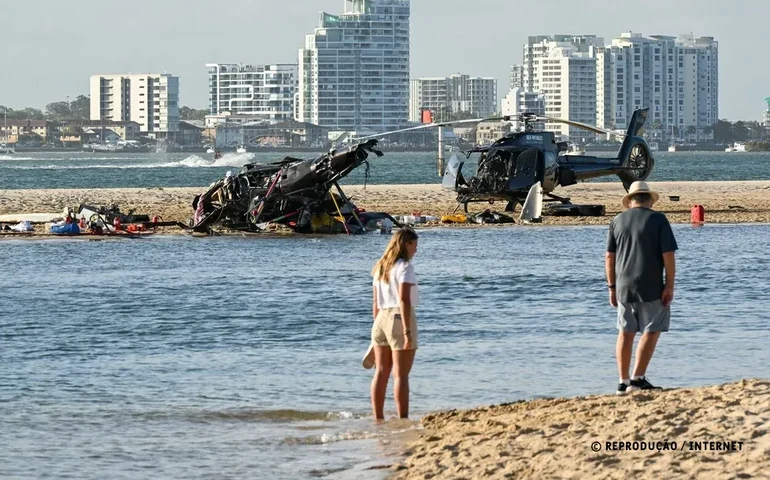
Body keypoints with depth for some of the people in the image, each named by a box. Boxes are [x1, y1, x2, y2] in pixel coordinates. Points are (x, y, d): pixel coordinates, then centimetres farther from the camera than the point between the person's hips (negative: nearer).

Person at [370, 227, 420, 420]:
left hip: (381, 318, 7)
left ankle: (378, 419, 12)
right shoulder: (404, 267, -10)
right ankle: (403, 419, -6)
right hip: (399, 318, -7)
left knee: (381, 373, 10)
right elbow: (404, 300, -19)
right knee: (401, 375, -5)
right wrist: (407, 331, -21)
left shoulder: (381, 268, 13)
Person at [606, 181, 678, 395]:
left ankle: (623, 382, 12)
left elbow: (609, 257, 7)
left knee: (625, 333, 11)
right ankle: (638, 378, -5)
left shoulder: (618, 221, 6)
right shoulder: (658, 220, -6)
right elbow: (668, 255, -11)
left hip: (624, 287, 4)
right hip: (651, 288, -4)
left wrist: (612, 286, 13)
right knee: (651, 331, 3)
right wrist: (669, 286, -7)